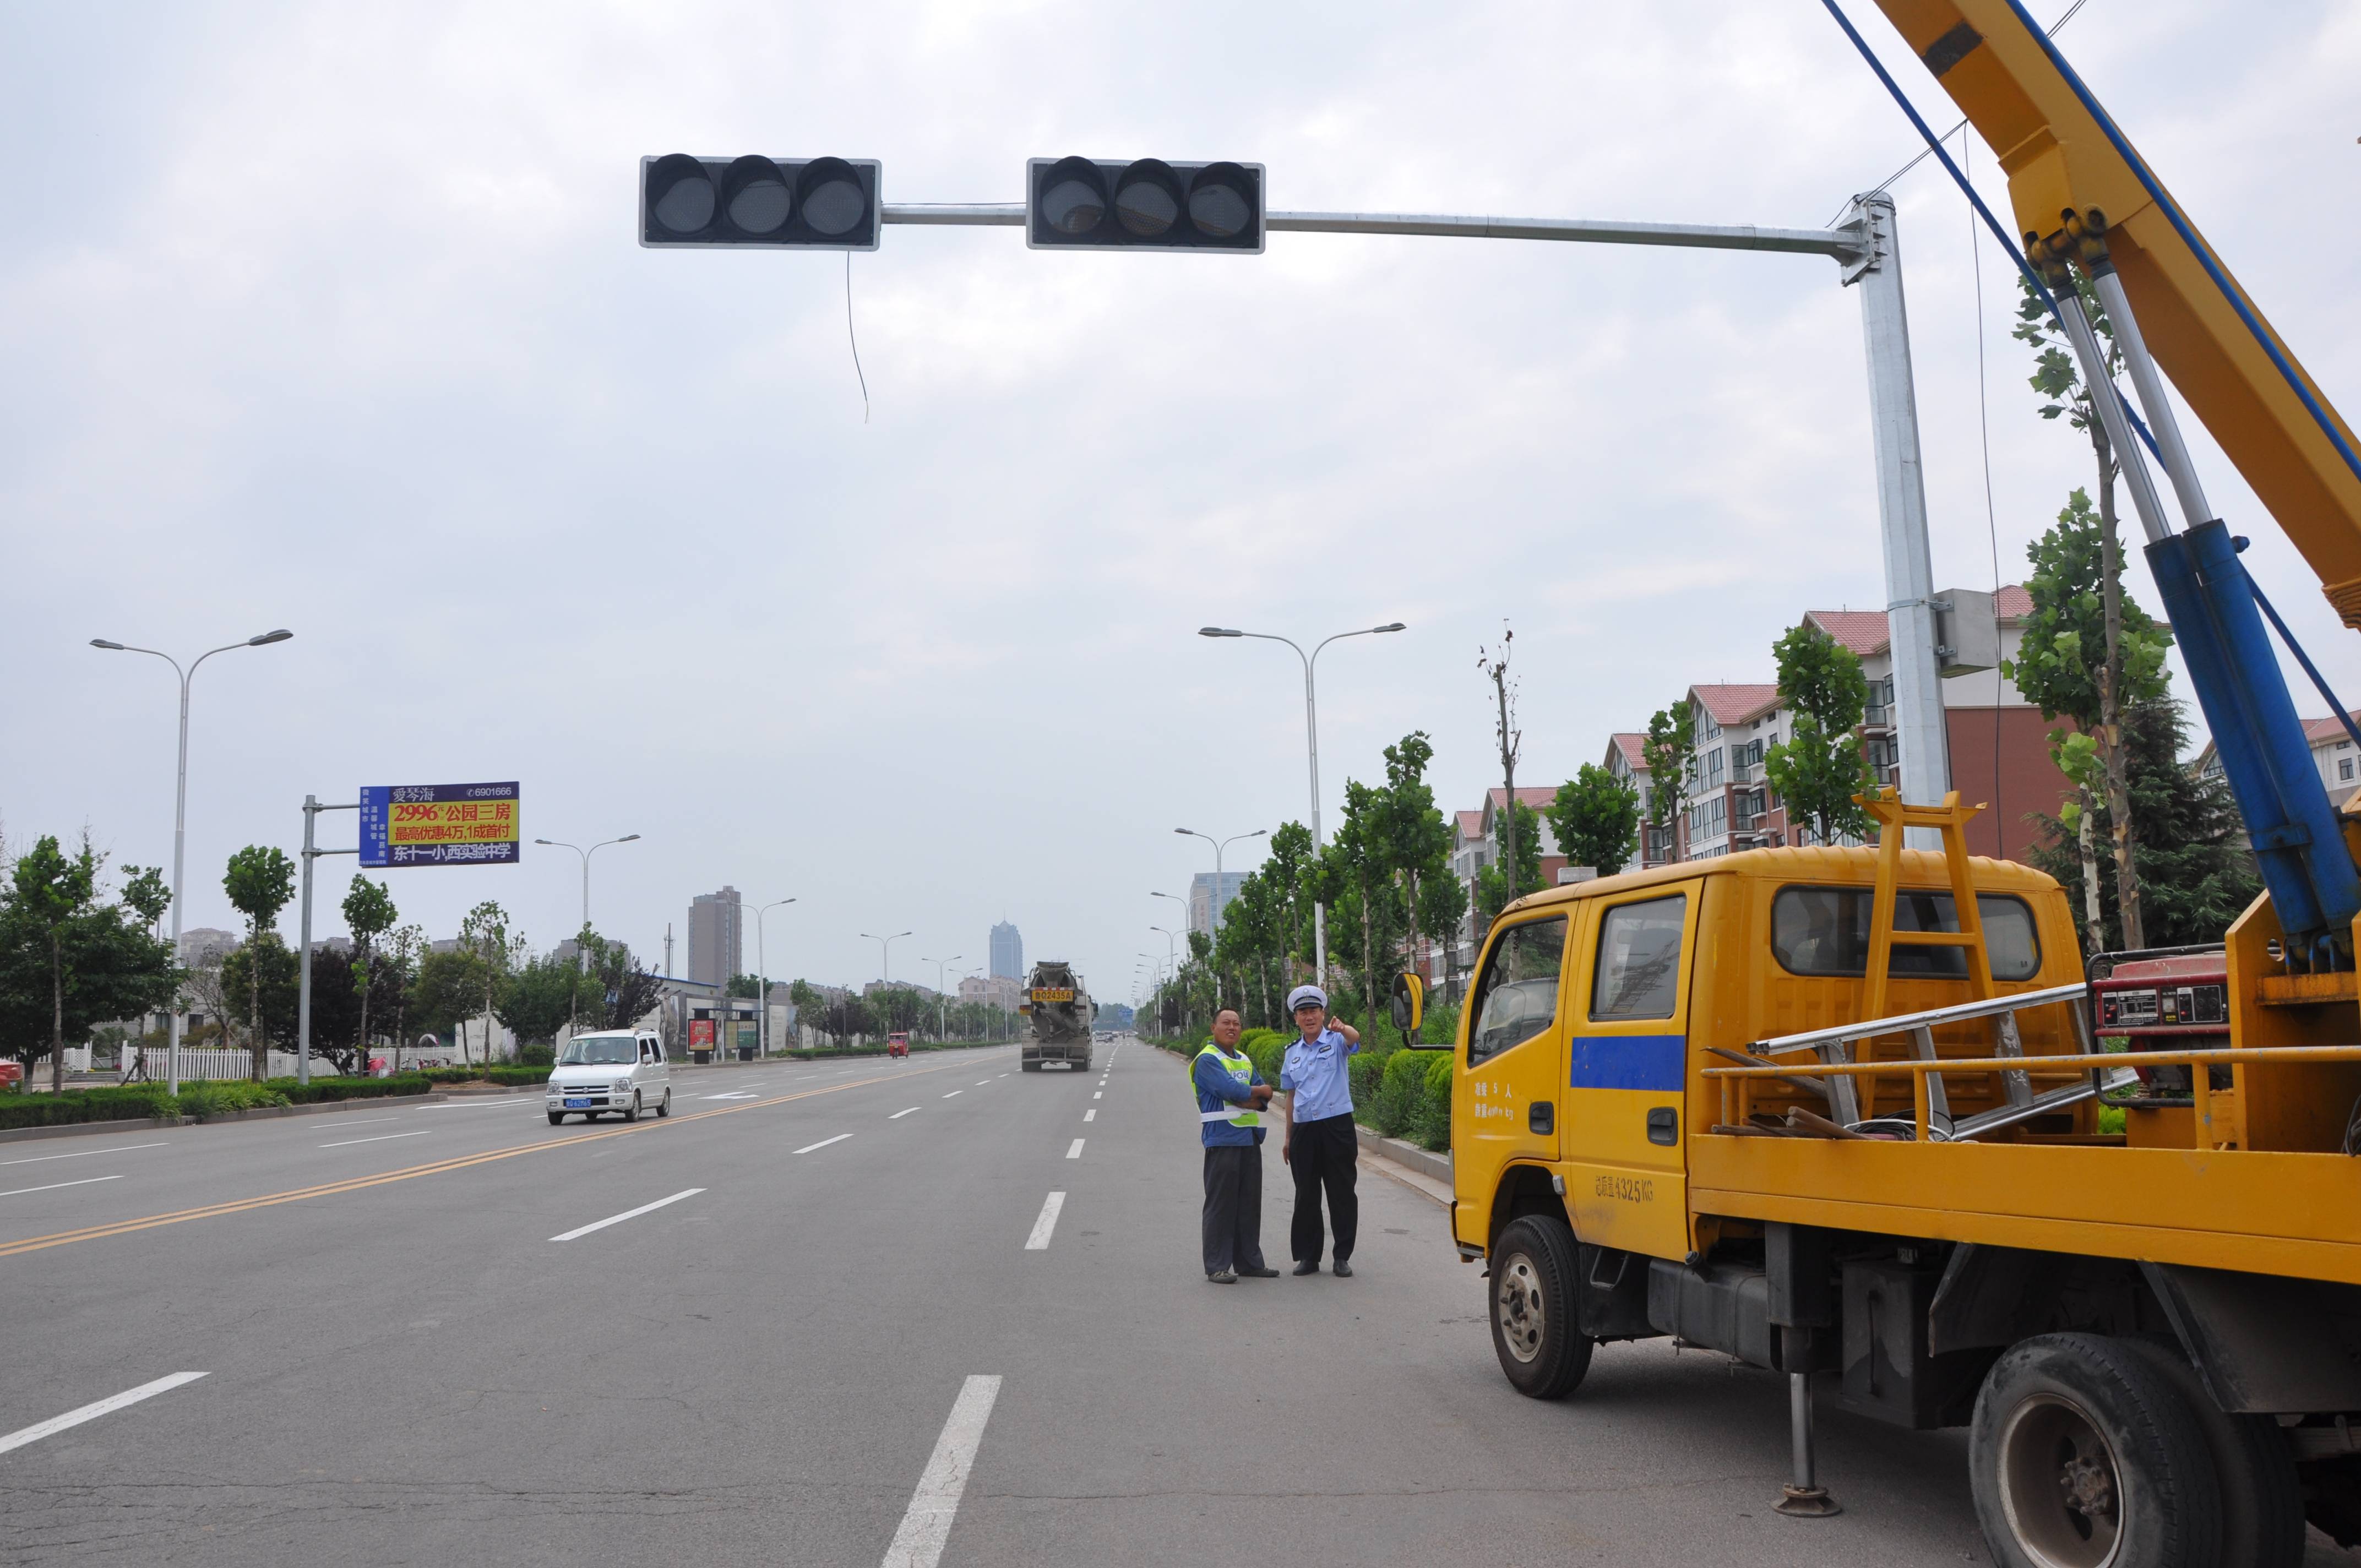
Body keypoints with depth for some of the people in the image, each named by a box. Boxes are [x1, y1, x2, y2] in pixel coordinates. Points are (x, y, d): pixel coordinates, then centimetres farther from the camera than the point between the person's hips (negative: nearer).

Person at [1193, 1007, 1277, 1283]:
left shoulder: (1245, 1060, 18)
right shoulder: (1207, 1060, -7)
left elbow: (1264, 1095, 10)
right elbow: (1231, 1089, -19)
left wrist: (1248, 1098, -11)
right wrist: (1259, 1091, -2)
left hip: (1250, 1138, 8)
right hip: (1222, 1139, -8)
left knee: (1250, 1204, 11)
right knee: (1221, 1205, -4)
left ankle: (1249, 1262, 20)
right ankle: (1216, 1267, 0)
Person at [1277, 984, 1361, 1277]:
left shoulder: (1336, 1042, 0)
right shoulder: (1293, 1053, 14)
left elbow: (1355, 1039, -25)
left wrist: (1343, 1029, -49)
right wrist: (1288, 1137, 16)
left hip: (1337, 1126, -4)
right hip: (1304, 1130, 4)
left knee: (1342, 1194, 1)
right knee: (1306, 1196, 7)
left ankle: (1343, 1257, 9)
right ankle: (1307, 1256, 16)